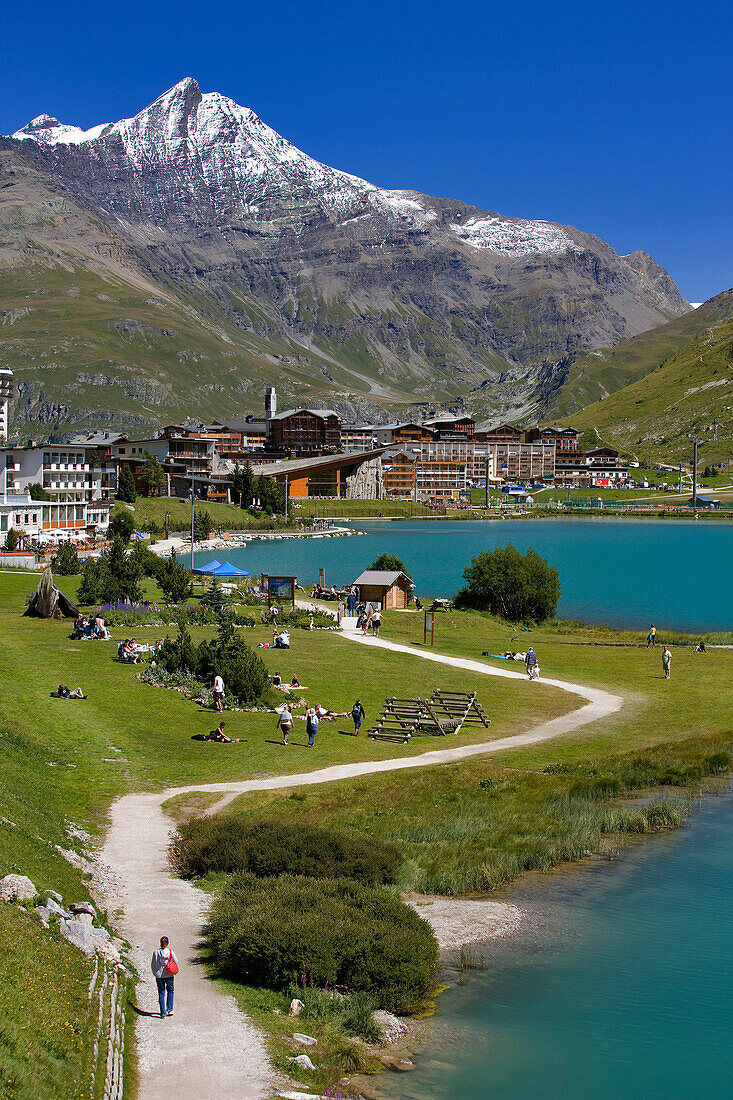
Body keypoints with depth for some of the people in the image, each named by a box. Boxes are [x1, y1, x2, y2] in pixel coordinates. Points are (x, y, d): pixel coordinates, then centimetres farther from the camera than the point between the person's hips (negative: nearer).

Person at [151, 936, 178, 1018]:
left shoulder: (156, 952, -7)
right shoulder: (170, 952, -9)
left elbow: (152, 965, 0)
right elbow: (176, 962, -3)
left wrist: (155, 973, 15)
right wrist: (174, 971, 16)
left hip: (159, 976, 0)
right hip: (169, 975, 0)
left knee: (161, 994, 8)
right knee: (170, 991, 21)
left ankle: (163, 1013, 6)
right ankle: (169, 1009, 17)